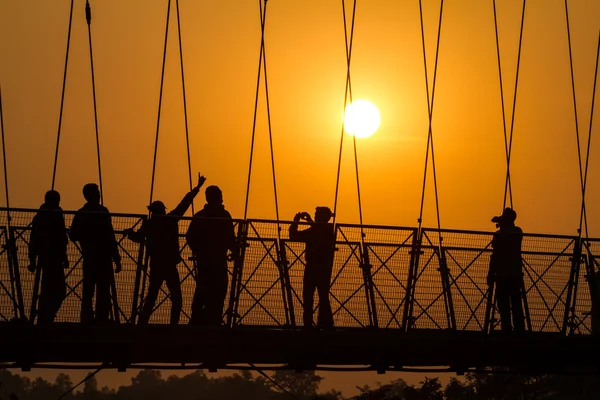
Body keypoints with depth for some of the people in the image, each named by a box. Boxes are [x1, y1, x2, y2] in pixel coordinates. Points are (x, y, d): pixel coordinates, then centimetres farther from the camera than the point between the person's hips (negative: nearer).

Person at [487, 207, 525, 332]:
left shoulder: (500, 235, -12)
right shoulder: (518, 232, 7)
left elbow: (495, 256, -14)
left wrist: (491, 275, -11)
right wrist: (501, 223, 26)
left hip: (503, 275, -6)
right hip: (516, 274, 6)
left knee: (503, 305, -5)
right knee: (516, 304, 10)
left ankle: (507, 329, -10)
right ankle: (519, 329, 9)